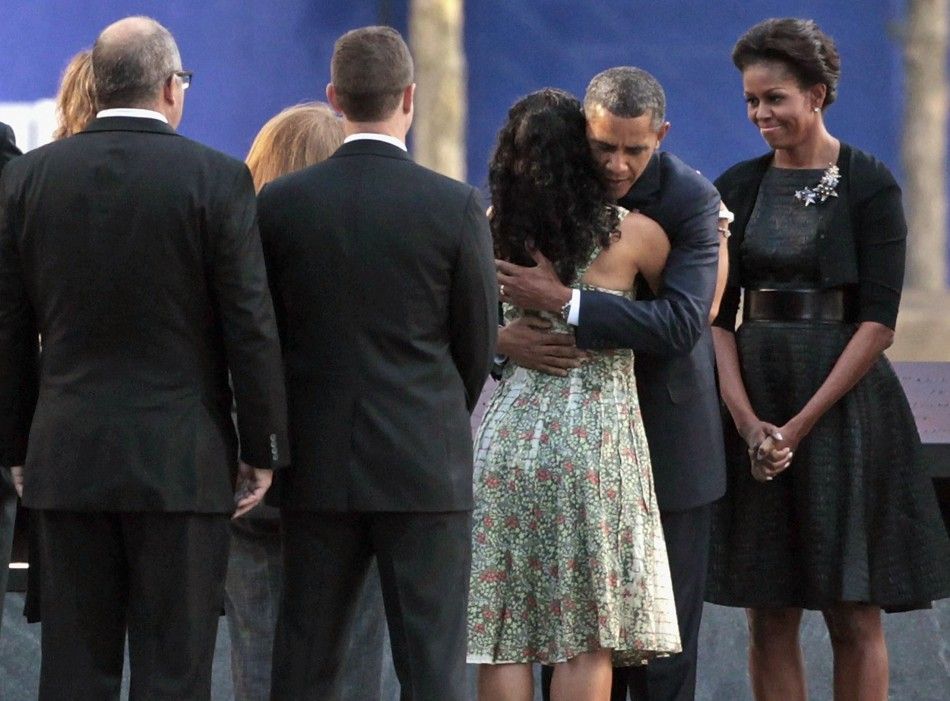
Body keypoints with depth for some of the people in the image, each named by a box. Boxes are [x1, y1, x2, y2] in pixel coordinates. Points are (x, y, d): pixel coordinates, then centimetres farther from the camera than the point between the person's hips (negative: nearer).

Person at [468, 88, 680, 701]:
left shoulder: (497, 233, 0)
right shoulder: (629, 234, -5)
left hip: (512, 437, 2)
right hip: (596, 440, -2)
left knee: (504, 632, 4)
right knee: (588, 637, 2)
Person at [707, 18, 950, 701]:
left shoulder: (870, 184, -4)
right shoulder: (738, 187, 8)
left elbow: (879, 320, -10)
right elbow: (717, 316, 4)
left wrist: (802, 424, -14)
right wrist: (749, 422, -10)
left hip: (846, 403, -4)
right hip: (752, 405, 4)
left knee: (855, 618, -2)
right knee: (770, 617, 4)